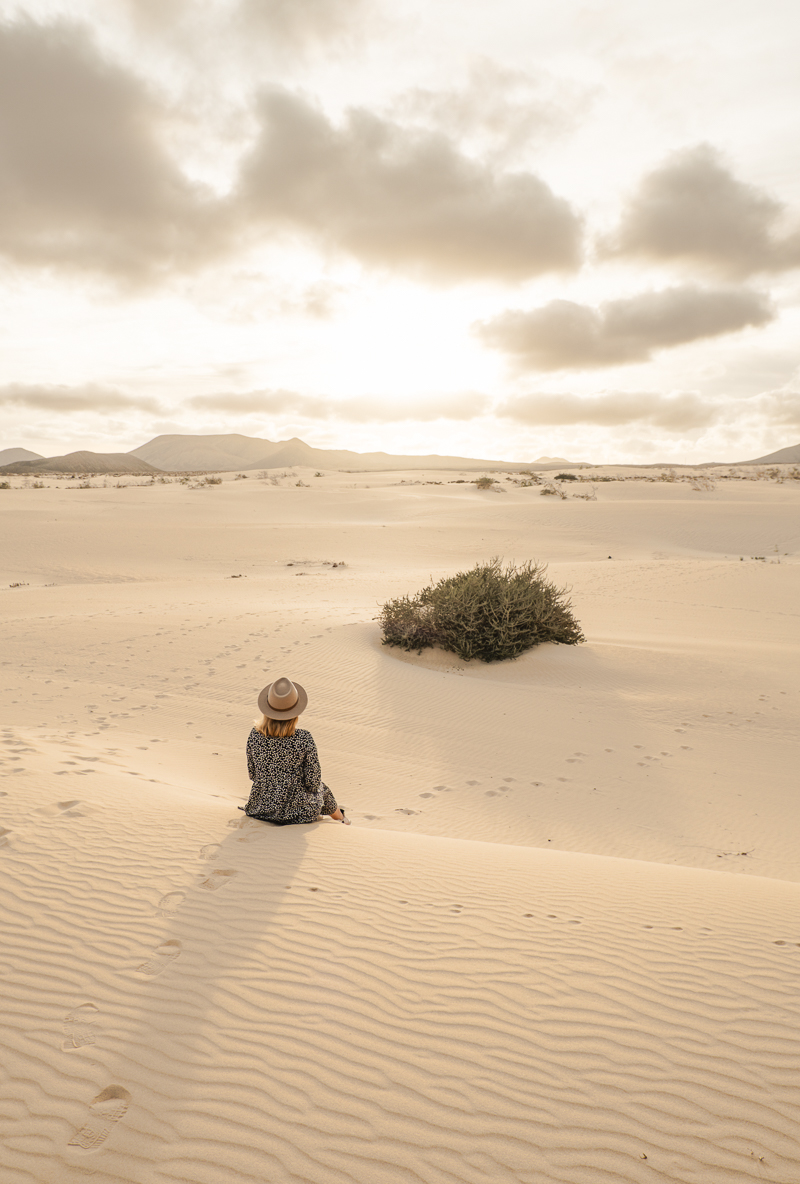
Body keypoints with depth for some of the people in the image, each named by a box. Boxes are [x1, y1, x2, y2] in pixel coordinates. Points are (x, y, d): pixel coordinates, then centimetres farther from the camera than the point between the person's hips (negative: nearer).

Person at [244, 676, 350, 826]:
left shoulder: (254, 736, -14)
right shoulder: (304, 739, -23)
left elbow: (253, 775, -1)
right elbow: (313, 782, -16)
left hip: (261, 810, 3)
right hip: (299, 812, -3)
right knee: (322, 789, 31)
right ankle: (341, 820, 58)